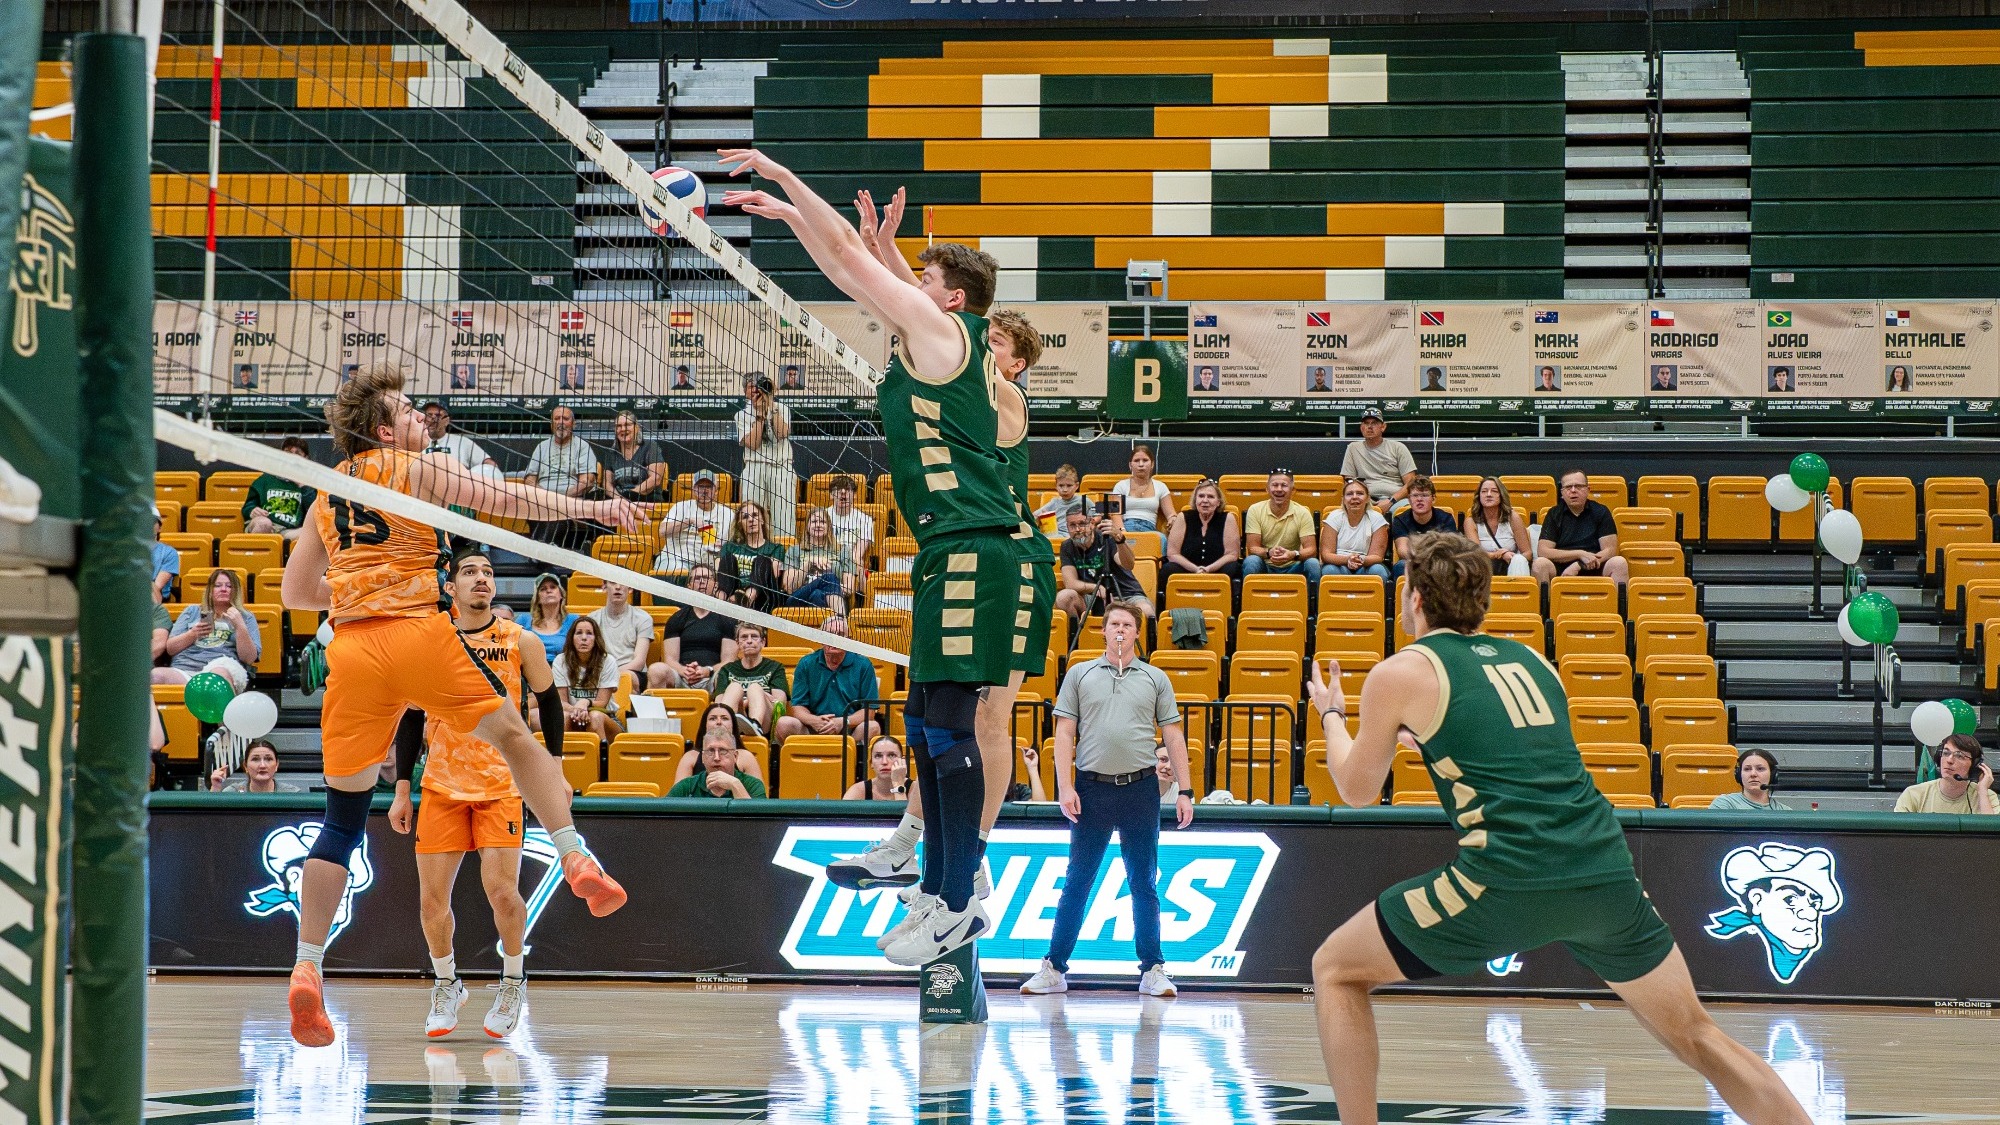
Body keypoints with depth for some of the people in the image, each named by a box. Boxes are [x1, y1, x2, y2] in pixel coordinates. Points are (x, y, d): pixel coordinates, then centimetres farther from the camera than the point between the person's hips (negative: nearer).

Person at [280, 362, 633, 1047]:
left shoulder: (327, 494, 20)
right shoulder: (417, 468, 5)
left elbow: (295, 592, 24)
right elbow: (502, 498, -6)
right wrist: (589, 507, -6)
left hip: (352, 649, 4)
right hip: (419, 632, -4)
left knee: (342, 818, 7)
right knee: (514, 737, 15)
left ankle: (306, 971, 0)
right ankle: (577, 862, 2)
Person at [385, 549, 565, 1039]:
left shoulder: (521, 643, -1)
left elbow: (549, 702, 10)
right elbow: (412, 718, 9)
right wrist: (402, 791, 6)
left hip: (501, 784, -2)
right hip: (441, 785, 2)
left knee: (502, 891, -14)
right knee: (432, 897, -1)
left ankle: (514, 982, 10)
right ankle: (446, 985, 23)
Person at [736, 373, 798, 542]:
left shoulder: (781, 409, 12)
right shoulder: (742, 415, 11)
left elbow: (783, 433, -8)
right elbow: (753, 443, -4)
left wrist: (771, 406, -6)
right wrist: (760, 414, -5)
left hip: (781, 467, 0)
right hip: (754, 468, 0)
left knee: (784, 514, -11)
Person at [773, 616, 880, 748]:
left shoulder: (863, 665, 5)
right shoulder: (806, 664, 9)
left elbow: (869, 709, 0)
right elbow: (797, 707, 6)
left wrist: (844, 722, -19)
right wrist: (814, 721, -18)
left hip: (850, 731, -1)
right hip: (812, 732, 1)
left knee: (872, 727, -33)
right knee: (784, 724, -28)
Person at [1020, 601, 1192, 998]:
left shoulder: (1156, 679, 9)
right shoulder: (1079, 675, 8)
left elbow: (1173, 735, 8)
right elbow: (1065, 733, 4)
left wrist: (1183, 792, 1)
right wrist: (1064, 787, -6)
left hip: (1141, 788, 0)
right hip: (1092, 788, 0)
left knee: (1144, 883, 4)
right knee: (1077, 883, 4)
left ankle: (1153, 970, 9)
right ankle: (1054, 968, 9)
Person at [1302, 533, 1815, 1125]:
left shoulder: (1400, 674, 7)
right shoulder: (1529, 659, 21)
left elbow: (1357, 791, 19)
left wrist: (1331, 714, 38)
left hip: (1507, 883, -5)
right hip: (1607, 871, 5)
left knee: (1335, 970, 14)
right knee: (1695, 1037, 20)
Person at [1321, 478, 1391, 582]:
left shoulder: (1377, 519, -1)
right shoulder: (1334, 517, 0)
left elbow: (1376, 556, -6)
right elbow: (1326, 554, -8)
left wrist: (1361, 561, -31)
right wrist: (1347, 560, -30)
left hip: (1365, 568, 1)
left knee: (1378, 570, -32)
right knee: (1330, 570, -34)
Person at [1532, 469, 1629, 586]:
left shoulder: (1601, 512, 10)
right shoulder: (1554, 514, 10)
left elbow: (1610, 550, 0)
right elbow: (1542, 551, -2)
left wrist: (1578, 566, -13)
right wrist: (1580, 554, -11)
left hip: (1594, 571, 0)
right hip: (1561, 570, 0)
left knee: (1619, 563, -28)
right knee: (1540, 564, -31)